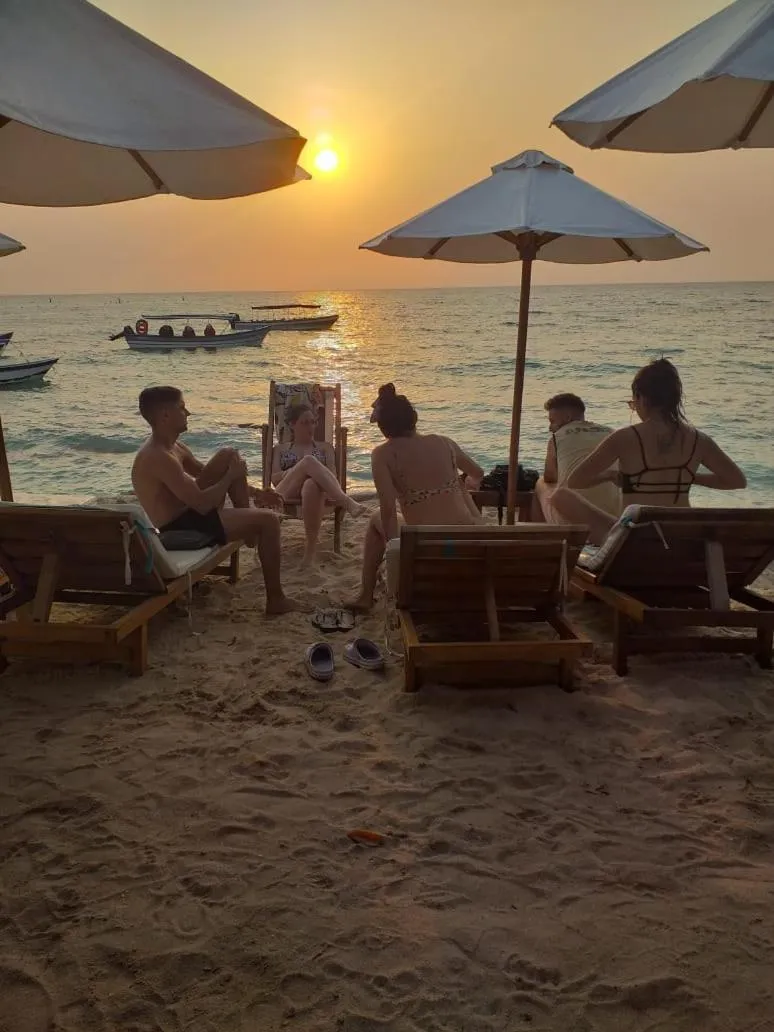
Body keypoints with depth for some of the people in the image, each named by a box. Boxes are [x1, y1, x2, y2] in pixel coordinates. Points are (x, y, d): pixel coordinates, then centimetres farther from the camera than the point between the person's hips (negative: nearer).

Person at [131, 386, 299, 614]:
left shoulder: (172, 447, 7)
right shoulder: (159, 458, -26)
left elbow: (204, 472, 20)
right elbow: (202, 504, -28)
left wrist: (254, 492, 14)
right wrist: (231, 476, -12)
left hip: (189, 511, 10)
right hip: (178, 528, -10)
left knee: (230, 455, 12)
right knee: (269, 520, -11)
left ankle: (247, 526, 16)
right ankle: (275, 599, -1)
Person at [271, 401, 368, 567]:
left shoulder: (324, 446, 29)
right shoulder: (281, 449, 29)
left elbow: (332, 473, 12)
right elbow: (274, 478, 12)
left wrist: (314, 472, -12)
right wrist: (301, 468, -4)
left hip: (314, 487, 0)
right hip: (287, 491, 0)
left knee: (311, 485, -42)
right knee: (308, 460, -33)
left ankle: (311, 546, -42)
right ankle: (346, 502, -47)